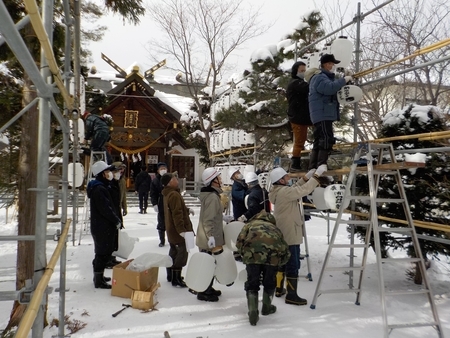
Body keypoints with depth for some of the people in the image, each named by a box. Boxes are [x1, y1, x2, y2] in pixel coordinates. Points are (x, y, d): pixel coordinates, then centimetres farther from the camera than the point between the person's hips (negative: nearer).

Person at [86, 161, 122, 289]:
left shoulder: (99, 187, 14)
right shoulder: (99, 189, -19)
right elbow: (105, 209, -22)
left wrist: (115, 219, 9)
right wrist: (117, 220, -13)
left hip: (100, 226, 11)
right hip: (103, 227, -11)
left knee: (102, 252, 21)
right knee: (103, 253, -2)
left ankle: (98, 276, 34)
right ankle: (99, 281, 6)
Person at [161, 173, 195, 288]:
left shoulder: (168, 194, 10)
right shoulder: (174, 195, -23)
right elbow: (177, 214, -28)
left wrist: (187, 210, 23)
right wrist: (181, 229, -28)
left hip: (172, 229, 11)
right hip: (178, 230, -11)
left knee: (174, 251, 21)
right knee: (182, 253, -3)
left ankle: (171, 274, 32)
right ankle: (176, 279, 2)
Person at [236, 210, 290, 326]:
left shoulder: (250, 224, 34)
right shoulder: (275, 228, 39)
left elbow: (240, 241, 14)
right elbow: (286, 251, 27)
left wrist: (244, 255, 27)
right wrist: (277, 264, 35)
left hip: (253, 249, -2)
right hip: (273, 251, 2)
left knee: (252, 283, 14)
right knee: (270, 281, 25)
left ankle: (253, 312, 9)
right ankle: (266, 307, 41)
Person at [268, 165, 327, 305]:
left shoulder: (278, 191, 8)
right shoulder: (285, 191, -21)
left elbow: (295, 188, 15)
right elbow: (304, 190, -26)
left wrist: (307, 176, 6)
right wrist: (317, 175, -18)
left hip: (282, 234, 10)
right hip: (290, 234, -10)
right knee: (293, 265, -3)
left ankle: (279, 289, 29)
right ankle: (291, 295, 4)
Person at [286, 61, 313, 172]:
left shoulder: (298, 83, 23)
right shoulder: (295, 83, -11)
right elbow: (308, 88, -30)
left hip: (301, 117, 11)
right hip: (298, 117, -11)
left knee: (300, 141, 18)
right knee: (299, 141, -9)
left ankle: (296, 164, 28)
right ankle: (294, 166, -6)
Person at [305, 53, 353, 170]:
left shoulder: (326, 76, 25)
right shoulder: (319, 77, -11)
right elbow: (330, 88, -26)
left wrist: (345, 80, 11)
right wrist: (344, 80, -19)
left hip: (325, 114, 11)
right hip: (322, 114, -11)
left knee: (319, 141, 11)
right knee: (327, 140, -18)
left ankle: (313, 167, 14)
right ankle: (321, 166, -20)